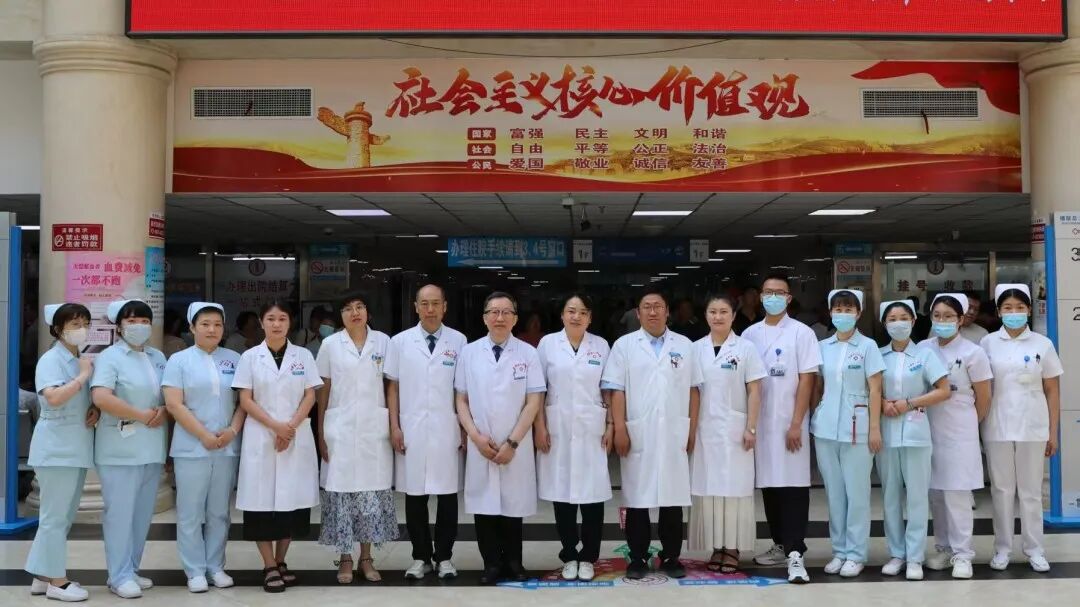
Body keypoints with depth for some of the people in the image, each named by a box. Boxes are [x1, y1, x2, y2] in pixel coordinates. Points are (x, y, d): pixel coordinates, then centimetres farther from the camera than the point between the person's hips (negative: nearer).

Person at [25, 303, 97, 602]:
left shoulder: (83, 360, 13)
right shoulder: (51, 359, -11)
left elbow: (89, 396, 25)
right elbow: (54, 397, -27)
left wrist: (96, 408, 3)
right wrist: (83, 375, -18)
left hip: (76, 448, 9)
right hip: (57, 448, -9)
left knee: (64, 516, 13)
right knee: (55, 516, -2)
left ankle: (43, 576, 22)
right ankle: (55, 581, 4)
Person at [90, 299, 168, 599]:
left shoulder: (158, 357, 15)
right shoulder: (110, 357, -6)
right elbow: (101, 397, -19)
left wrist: (164, 411, -5)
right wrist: (141, 415, -16)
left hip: (152, 447, 6)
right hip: (120, 448, -6)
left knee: (143, 512, 10)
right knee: (120, 512, -3)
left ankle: (131, 569, 21)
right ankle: (120, 576, 4)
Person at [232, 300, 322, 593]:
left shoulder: (303, 356, 7)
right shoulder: (250, 357, 4)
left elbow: (310, 396, 4)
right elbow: (245, 400, -1)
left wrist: (291, 427, -10)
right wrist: (275, 426, -13)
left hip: (297, 438, 1)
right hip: (261, 438, -1)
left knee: (292, 499, 3)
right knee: (263, 500, -3)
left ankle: (280, 562, 16)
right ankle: (269, 567, 4)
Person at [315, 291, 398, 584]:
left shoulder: (383, 341, 4)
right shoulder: (330, 345, 2)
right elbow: (323, 389, 4)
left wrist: (394, 425, 1)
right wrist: (320, 432, 1)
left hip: (374, 428, 1)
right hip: (341, 429, -1)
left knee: (373, 491, 4)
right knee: (342, 491, 1)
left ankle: (366, 558, 15)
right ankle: (345, 559, 11)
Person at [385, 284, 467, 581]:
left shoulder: (458, 341, 2)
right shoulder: (400, 342, 3)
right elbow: (392, 387, 6)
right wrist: (394, 426, -1)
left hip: (447, 431, 0)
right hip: (412, 431, 0)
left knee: (447, 495, 4)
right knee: (415, 496, 6)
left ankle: (444, 556, 16)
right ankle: (420, 557, 17)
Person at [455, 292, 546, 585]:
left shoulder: (527, 353, -1)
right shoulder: (469, 352, 4)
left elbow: (534, 402, -3)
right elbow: (461, 400, 6)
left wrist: (512, 443, -9)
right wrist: (476, 436, -7)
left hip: (517, 446, -1)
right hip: (480, 445, 1)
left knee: (514, 506, 5)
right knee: (484, 506, 4)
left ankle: (513, 564, 20)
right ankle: (492, 564, 16)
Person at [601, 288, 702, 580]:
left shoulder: (684, 345, 9)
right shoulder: (624, 345, 4)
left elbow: (693, 390, 9)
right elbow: (616, 390, -1)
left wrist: (692, 429, 4)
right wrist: (619, 429, -8)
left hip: (674, 435, 1)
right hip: (637, 435, -1)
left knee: (673, 498, 5)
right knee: (637, 499, 3)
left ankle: (671, 557, 15)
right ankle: (638, 558, 12)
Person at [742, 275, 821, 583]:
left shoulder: (801, 333, -2)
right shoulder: (750, 334, 8)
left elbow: (807, 380, -5)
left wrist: (796, 424, -11)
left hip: (789, 423, -4)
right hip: (760, 422, 4)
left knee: (793, 485, -7)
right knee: (769, 484, 10)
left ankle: (795, 554, -9)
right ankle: (780, 545, 22)